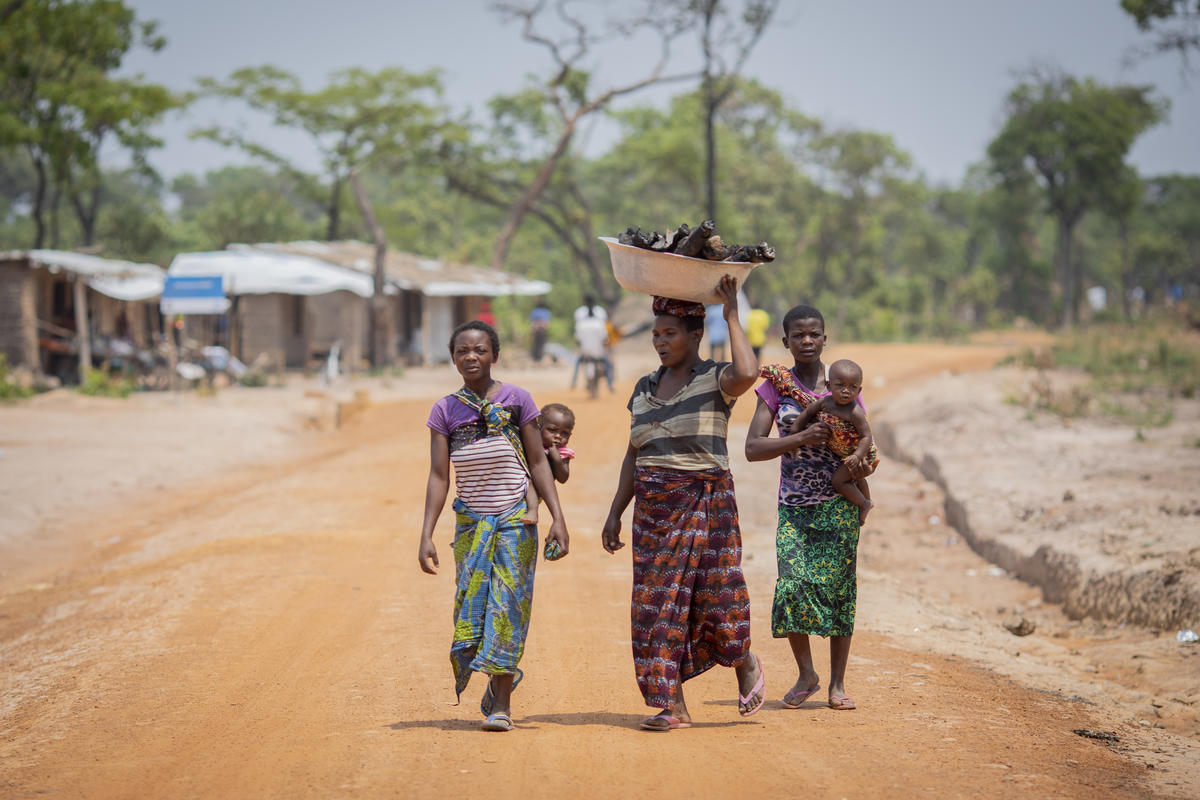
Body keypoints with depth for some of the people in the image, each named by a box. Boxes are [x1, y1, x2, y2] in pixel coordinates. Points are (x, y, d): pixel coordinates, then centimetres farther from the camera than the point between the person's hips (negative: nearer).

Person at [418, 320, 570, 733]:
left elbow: (538, 463, 0)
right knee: (471, 608, 3)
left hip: (515, 518, -2)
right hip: (470, 522, 3)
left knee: (508, 605, -7)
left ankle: (501, 704, -4)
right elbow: (439, 476, 3)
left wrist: (557, 518, -6)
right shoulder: (446, 410, 3)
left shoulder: (516, 400, -2)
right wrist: (426, 536, -3)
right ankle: (499, 678, 27)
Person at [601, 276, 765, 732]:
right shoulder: (646, 388, 13)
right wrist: (615, 513, 12)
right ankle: (672, 706, 3)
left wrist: (732, 317, -17)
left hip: (706, 502, -5)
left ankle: (746, 663, 25)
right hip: (654, 507, 5)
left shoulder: (715, 380, -4)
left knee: (714, 593, -6)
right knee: (658, 603, 0)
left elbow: (748, 373, -29)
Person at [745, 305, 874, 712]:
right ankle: (806, 674, 9)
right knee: (793, 584, -12)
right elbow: (753, 448, -6)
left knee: (838, 586, -4)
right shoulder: (775, 387, 3)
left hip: (838, 504, 0)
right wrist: (802, 438, -19)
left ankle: (837, 682, 6)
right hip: (794, 506, 0)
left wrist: (864, 465, -12)